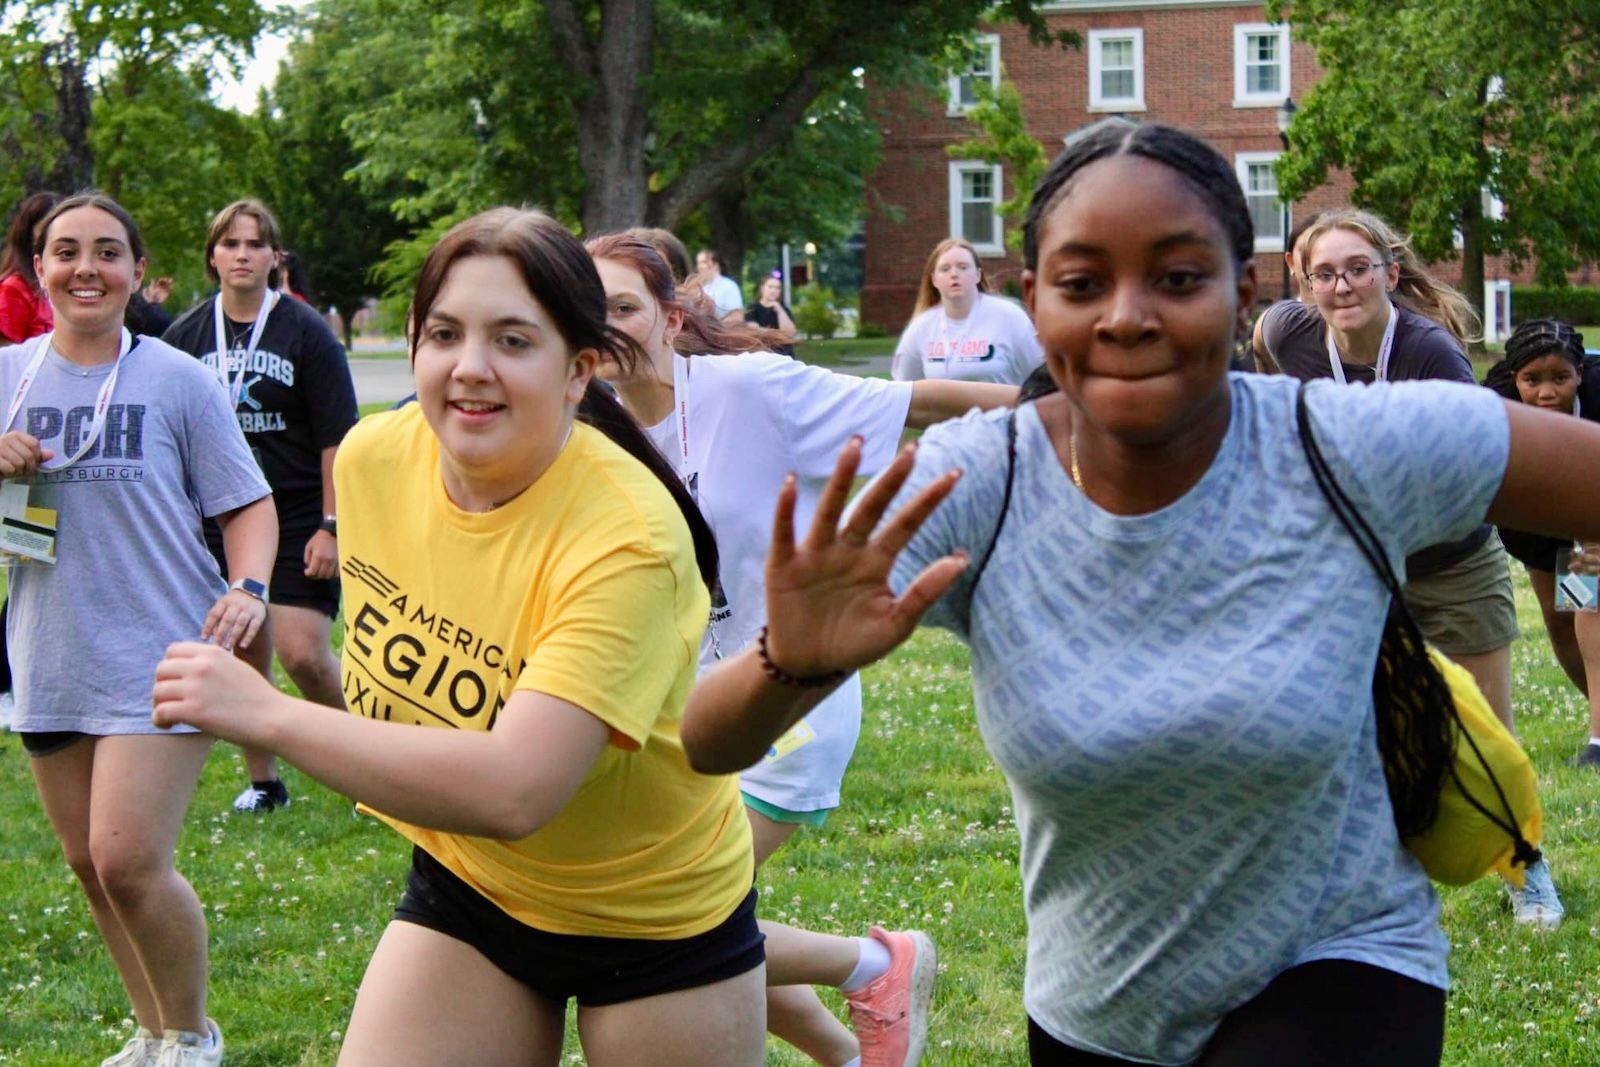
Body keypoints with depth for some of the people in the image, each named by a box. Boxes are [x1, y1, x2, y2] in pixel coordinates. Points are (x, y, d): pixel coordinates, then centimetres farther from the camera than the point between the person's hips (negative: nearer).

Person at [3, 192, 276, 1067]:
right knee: (90, 866, 12)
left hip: (159, 657, -5)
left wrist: (248, 587, -16)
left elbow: (248, 504, 2)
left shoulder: (175, 379, -3)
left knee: (128, 862, -14)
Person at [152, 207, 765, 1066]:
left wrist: (269, 716, -36)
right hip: (465, 885, 5)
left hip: (656, 920, -4)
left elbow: (516, 791, -39)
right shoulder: (373, 455, -11)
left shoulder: (626, 537, -30)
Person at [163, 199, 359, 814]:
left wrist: (331, 525, -11)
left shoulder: (305, 332, -5)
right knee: (243, 655, 7)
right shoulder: (187, 336, 5)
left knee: (302, 653, -13)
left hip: (299, 517, -4)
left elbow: (337, 438, -6)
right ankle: (262, 781, 21)